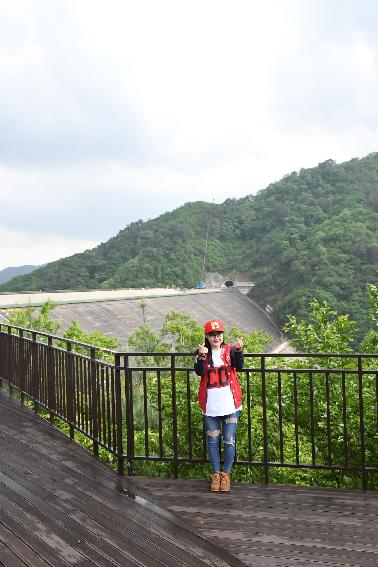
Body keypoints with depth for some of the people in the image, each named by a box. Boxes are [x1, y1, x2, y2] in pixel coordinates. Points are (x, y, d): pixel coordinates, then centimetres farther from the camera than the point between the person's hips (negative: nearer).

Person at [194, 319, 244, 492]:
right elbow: (199, 372, -14)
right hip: (210, 406, 1)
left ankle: (226, 474, 16)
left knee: (229, 441, 3)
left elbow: (239, 366, -17)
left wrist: (238, 350, -33)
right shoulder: (201, 352, 2)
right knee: (213, 441, 8)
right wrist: (201, 356, -31)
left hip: (230, 405, -1)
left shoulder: (230, 350, 0)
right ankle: (216, 474, 19)